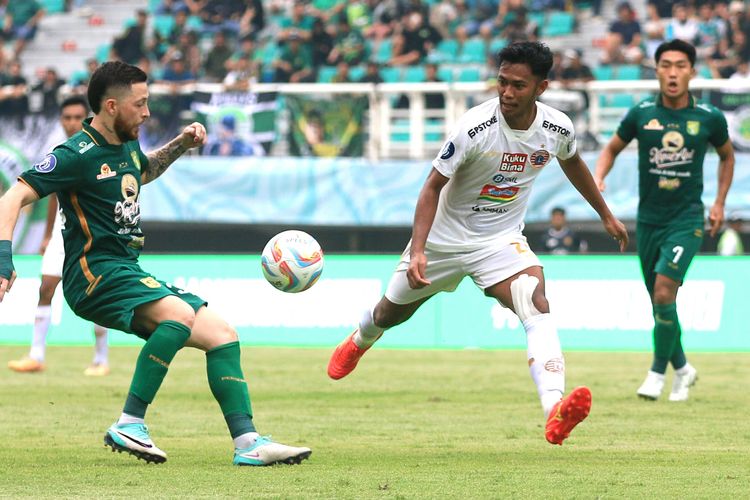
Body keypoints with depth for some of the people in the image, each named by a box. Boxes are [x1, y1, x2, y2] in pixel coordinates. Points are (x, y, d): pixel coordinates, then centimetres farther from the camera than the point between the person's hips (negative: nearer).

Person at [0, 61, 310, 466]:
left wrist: (180, 145, 25)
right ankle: (129, 425, -30)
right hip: (95, 273, -9)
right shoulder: (78, 155, -12)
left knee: (222, 335, 0)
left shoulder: (126, 148, 15)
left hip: (129, 275, 9)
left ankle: (248, 442, -4)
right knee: (180, 313, -33)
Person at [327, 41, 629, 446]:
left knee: (536, 304, -28)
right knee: (390, 313, 17)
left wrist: (606, 214, 24)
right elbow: (433, 186, -19)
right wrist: (418, 251, -29)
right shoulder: (475, 128, -26)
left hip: (503, 239, 1)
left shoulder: (557, 128, -12)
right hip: (446, 236, -1)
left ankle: (555, 412, -44)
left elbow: (572, 163, 13)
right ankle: (359, 341, 57)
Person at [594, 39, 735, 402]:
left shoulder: (709, 118, -4)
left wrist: (719, 203, 9)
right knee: (659, 301, 9)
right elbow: (612, 148, 13)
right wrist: (598, 178, -6)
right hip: (648, 219, 3)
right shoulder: (641, 114, -3)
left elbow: (727, 156, 16)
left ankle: (658, 371, -2)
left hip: (687, 219, -2)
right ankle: (682, 368, 30)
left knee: (664, 292, -19)